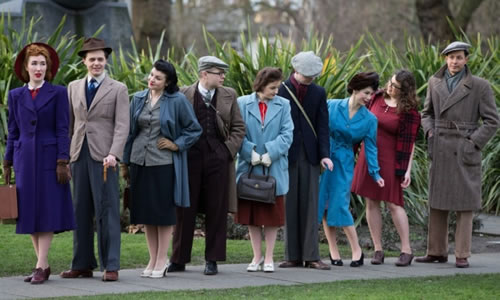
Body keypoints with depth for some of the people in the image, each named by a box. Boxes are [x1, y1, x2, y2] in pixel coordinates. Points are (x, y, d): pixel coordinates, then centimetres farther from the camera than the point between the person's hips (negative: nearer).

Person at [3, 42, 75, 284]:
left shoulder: (58, 93, 1)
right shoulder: (15, 96, 10)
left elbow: (62, 130, -3)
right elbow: (12, 132, 12)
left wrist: (62, 162, -10)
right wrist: (7, 164, 8)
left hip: (49, 158, -3)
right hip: (25, 160, 3)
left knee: (47, 210, -7)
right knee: (29, 212, 3)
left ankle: (41, 266, -9)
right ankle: (43, 266, 9)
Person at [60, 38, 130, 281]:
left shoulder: (118, 89, 3)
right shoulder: (73, 87, 14)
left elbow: (122, 125, -5)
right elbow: (69, 124, 15)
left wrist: (113, 154, -18)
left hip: (103, 157, -4)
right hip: (79, 156, 4)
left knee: (107, 211, -5)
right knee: (81, 212, 7)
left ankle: (110, 266, -3)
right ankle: (82, 265, 13)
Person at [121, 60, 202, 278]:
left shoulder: (177, 101, -6)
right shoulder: (138, 99, 7)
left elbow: (194, 129, 1)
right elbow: (130, 131, 12)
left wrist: (177, 145, -8)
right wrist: (125, 162, 12)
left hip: (163, 163, -4)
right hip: (139, 161, 4)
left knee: (163, 212, 1)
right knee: (146, 213, 8)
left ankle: (161, 260, 9)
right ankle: (153, 259, 17)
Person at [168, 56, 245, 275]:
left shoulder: (228, 96, 8)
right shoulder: (184, 95, 1)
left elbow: (238, 127, 10)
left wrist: (229, 150, -1)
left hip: (218, 158, 2)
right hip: (190, 157, -2)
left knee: (216, 210, 3)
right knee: (185, 209, 3)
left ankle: (212, 260, 12)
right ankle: (179, 259, 11)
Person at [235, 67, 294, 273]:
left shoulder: (283, 105, 4)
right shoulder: (243, 104, 2)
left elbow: (287, 134, -3)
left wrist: (271, 153, -15)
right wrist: (250, 153, -16)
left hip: (274, 169, 0)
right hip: (249, 168, 0)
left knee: (272, 216, 4)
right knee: (251, 216, 6)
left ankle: (269, 258, 13)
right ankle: (257, 257, 17)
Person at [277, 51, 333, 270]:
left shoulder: (318, 93, 8)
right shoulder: (281, 90, -1)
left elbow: (322, 126, 4)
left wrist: (324, 154, -7)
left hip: (310, 155, 2)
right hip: (287, 154, -2)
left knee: (310, 207, 1)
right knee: (289, 206, 2)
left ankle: (311, 256, 2)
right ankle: (293, 256, 6)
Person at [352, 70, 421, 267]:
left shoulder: (409, 112, -10)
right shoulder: (378, 97, 6)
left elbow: (409, 143, -11)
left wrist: (407, 170, -15)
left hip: (389, 160, -6)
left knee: (393, 203, -6)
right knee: (371, 203, 5)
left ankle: (406, 250, 1)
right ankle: (378, 250, 11)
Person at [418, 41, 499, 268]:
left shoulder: (479, 86, -4)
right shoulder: (435, 82, 8)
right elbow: (427, 113, 21)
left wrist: (473, 143, -11)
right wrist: (430, 132, 2)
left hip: (464, 153, -4)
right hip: (440, 151, 4)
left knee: (464, 204, -1)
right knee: (437, 202, 8)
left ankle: (462, 255, 3)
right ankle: (436, 252, 17)